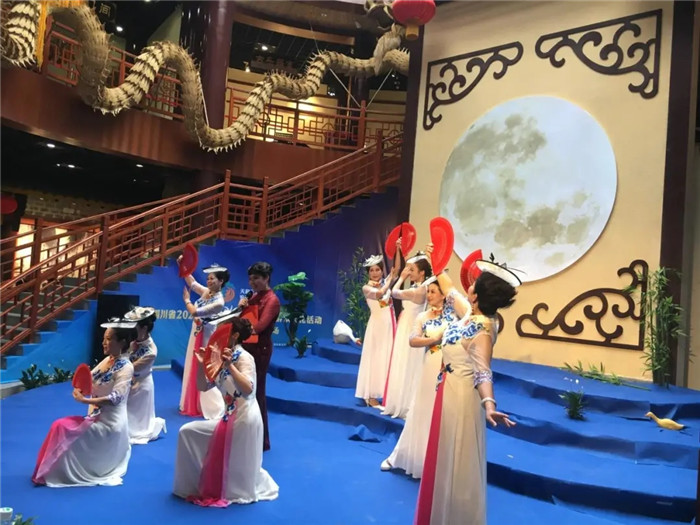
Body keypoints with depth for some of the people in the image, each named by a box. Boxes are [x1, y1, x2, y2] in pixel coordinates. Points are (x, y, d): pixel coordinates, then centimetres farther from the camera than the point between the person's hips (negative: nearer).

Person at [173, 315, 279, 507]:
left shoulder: (244, 358, -15)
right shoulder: (221, 359, 8)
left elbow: (248, 389, -29)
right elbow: (203, 386, 9)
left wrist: (230, 366, -34)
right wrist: (201, 364, -5)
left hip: (245, 418, -8)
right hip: (229, 418, 8)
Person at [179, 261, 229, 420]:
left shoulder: (218, 302, -23)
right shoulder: (206, 291, 0)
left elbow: (194, 312, -24)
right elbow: (191, 281, 8)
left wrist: (186, 300, -6)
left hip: (206, 338, -9)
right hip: (196, 335, 9)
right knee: (194, 369, 18)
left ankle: (215, 409, 1)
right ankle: (194, 405, 34)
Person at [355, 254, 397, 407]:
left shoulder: (386, 282, 10)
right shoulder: (367, 288, -3)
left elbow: (397, 268, 2)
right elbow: (379, 293, -22)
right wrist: (391, 279, -12)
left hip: (390, 324, 5)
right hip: (378, 325, -5)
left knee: (388, 358, 6)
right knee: (375, 358, -2)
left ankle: (385, 394, 13)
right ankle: (371, 396, 3)